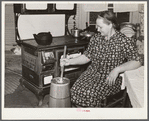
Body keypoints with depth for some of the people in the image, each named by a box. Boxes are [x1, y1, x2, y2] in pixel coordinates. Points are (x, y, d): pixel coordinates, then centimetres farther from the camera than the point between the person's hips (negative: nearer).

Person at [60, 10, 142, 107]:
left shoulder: (124, 41, -8)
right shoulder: (96, 38, 7)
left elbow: (137, 62, -11)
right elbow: (87, 56, 13)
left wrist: (117, 69, -22)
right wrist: (70, 61, 2)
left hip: (110, 78, -4)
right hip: (92, 73, 5)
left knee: (90, 94, -28)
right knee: (75, 90, -20)